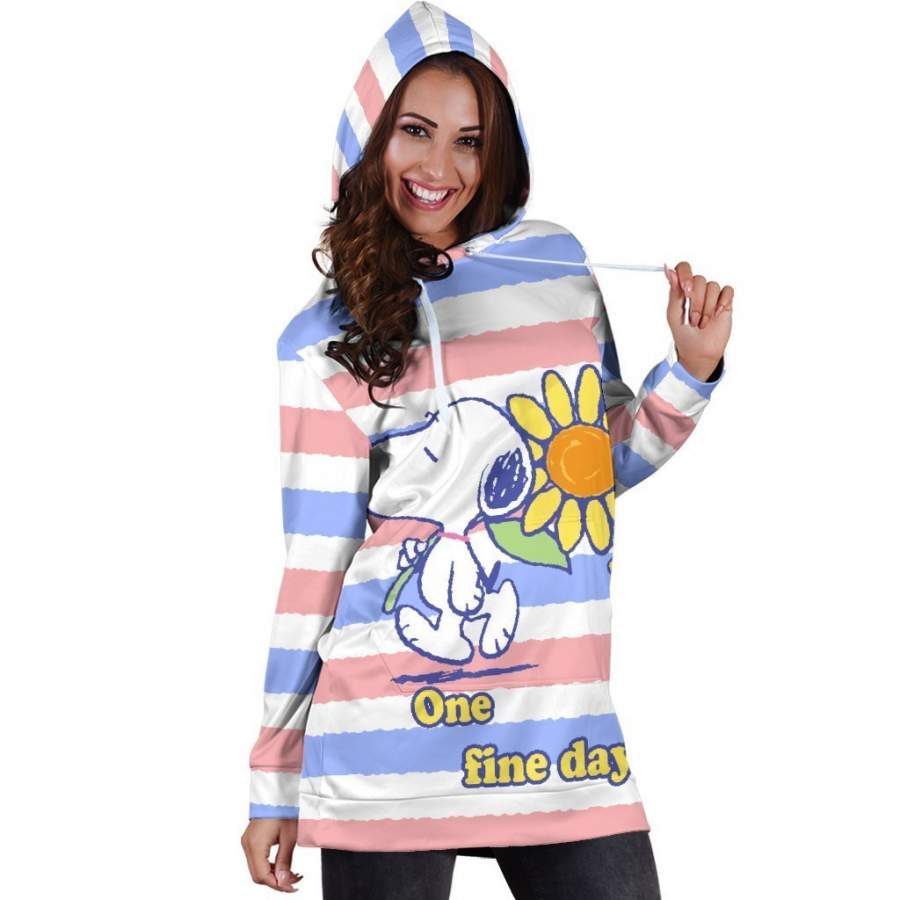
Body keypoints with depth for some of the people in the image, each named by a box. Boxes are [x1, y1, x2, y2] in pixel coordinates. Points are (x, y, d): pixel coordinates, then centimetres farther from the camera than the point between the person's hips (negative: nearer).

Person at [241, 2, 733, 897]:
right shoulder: (330, 342, 0)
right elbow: (315, 568, 2)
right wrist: (274, 783, 3)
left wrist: (692, 370, 5)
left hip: (565, 742, 3)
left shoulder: (558, 264, 8)